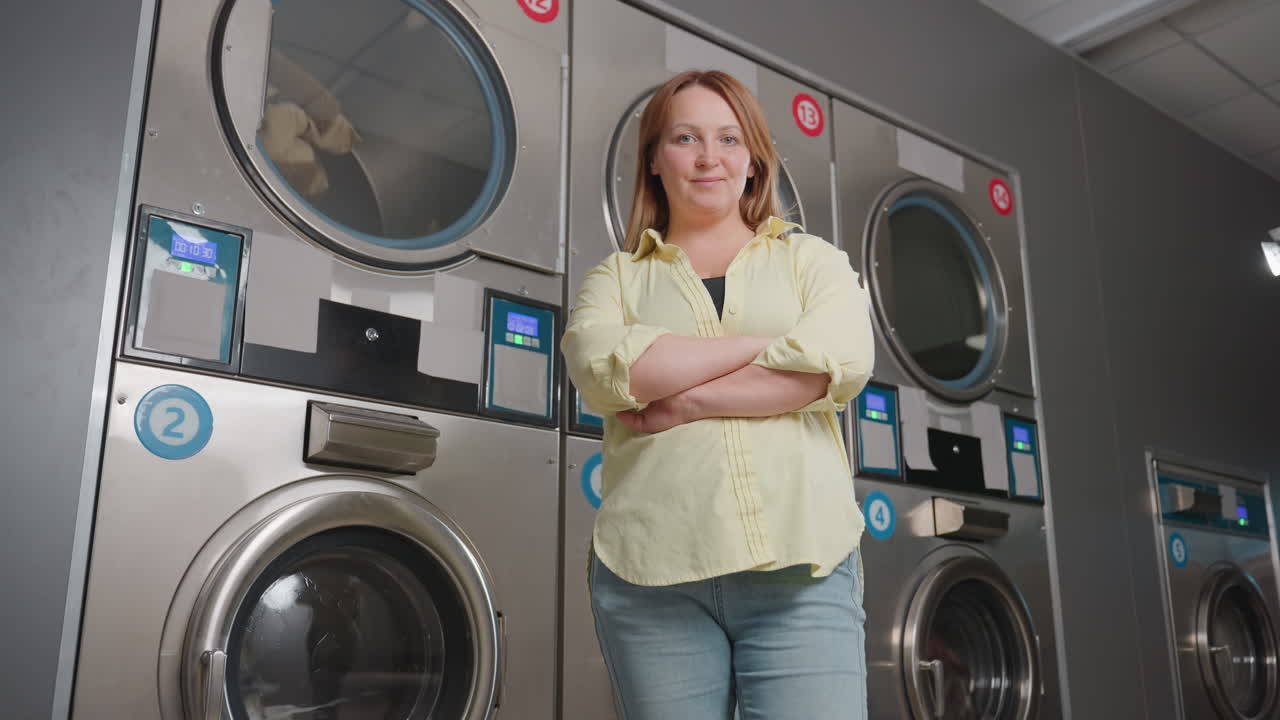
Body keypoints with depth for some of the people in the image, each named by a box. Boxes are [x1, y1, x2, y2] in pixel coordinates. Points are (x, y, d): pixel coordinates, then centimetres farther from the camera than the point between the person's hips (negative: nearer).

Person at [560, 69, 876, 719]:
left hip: (801, 567, 0)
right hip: (651, 576, 1)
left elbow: (842, 362, -6)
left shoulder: (810, 259, 15)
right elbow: (605, 370, -8)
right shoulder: (617, 276, 14)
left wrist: (684, 401, -9)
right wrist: (768, 341, -6)